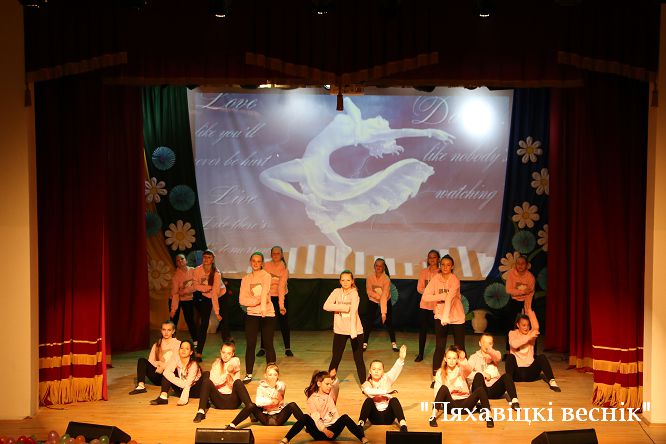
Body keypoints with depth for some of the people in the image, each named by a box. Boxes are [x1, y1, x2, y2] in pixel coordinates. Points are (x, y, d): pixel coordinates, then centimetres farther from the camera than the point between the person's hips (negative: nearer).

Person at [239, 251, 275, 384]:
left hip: (267, 314, -2)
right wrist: (256, 301, -17)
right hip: (252, 315, 2)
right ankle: (248, 374, 12)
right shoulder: (245, 279, 5)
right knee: (250, 345, 1)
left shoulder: (266, 276, -5)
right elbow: (242, 299, -3)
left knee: (268, 345, 3)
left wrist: (263, 307, -40)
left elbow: (265, 292, -24)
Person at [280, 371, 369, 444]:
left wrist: (333, 378, -33)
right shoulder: (312, 398, 0)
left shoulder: (331, 395, 9)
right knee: (305, 418, -30)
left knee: (345, 417, -26)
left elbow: (336, 385, -14)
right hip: (318, 432, -2)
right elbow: (315, 418, -12)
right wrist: (324, 430, -26)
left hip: (332, 429, 2)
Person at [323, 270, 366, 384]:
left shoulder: (354, 293, -11)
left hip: (355, 330, -2)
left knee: (358, 359, 1)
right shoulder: (337, 292, 0)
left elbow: (353, 311, -25)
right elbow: (326, 306, -14)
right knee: (335, 358, 5)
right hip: (339, 331, 2)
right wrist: (345, 307, -20)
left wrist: (353, 331, -37)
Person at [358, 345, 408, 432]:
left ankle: (403, 424, -45)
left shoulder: (387, 379, 7)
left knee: (394, 400, -28)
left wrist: (401, 358, -33)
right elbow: (368, 391, -20)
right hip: (375, 417, -1)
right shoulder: (367, 384, 5)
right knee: (369, 400, -27)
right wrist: (386, 391, -28)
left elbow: (396, 369, -13)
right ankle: (360, 423, -38)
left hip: (388, 416, 1)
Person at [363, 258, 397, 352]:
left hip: (386, 301, -1)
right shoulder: (370, 278, -18)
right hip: (373, 301, 2)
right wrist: (379, 296, -30)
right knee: (368, 322, -3)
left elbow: (384, 296, -33)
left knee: (389, 322, 0)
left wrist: (384, 313, -37)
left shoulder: (386, 279, -27)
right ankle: (365, 343, 6)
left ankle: (393, 343, 13)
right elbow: (369, 291, -15)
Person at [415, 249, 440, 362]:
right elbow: (419, 288, 2)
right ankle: (420, 354, 15)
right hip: (424, 304, 3)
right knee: (422, 329, 6)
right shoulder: (423, 272, 6)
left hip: (437, 305, -3)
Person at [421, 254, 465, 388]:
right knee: (439, 348, -3)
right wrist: (442, 296, -21)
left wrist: (446, 316, -42)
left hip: (457, 317, -1)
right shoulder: (436, 279, -4)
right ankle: (435, 378, 3)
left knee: (460, 348, 3)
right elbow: (425, 297, -13)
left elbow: (450, 298, -30)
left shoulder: (454, 280, -14)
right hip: (440, 317, 1)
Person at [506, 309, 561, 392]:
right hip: (517, 372, -2)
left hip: (531, 372, 2)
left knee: (542, 357, -24)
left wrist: (529, 310, -18)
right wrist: (529, 337, -24)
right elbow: (514, 344, -21)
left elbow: (536, 327, -18)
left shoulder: (531, 333, 7)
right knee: (510, 357, -30)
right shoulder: (512, 333, 2)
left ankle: (552, 381, -30)